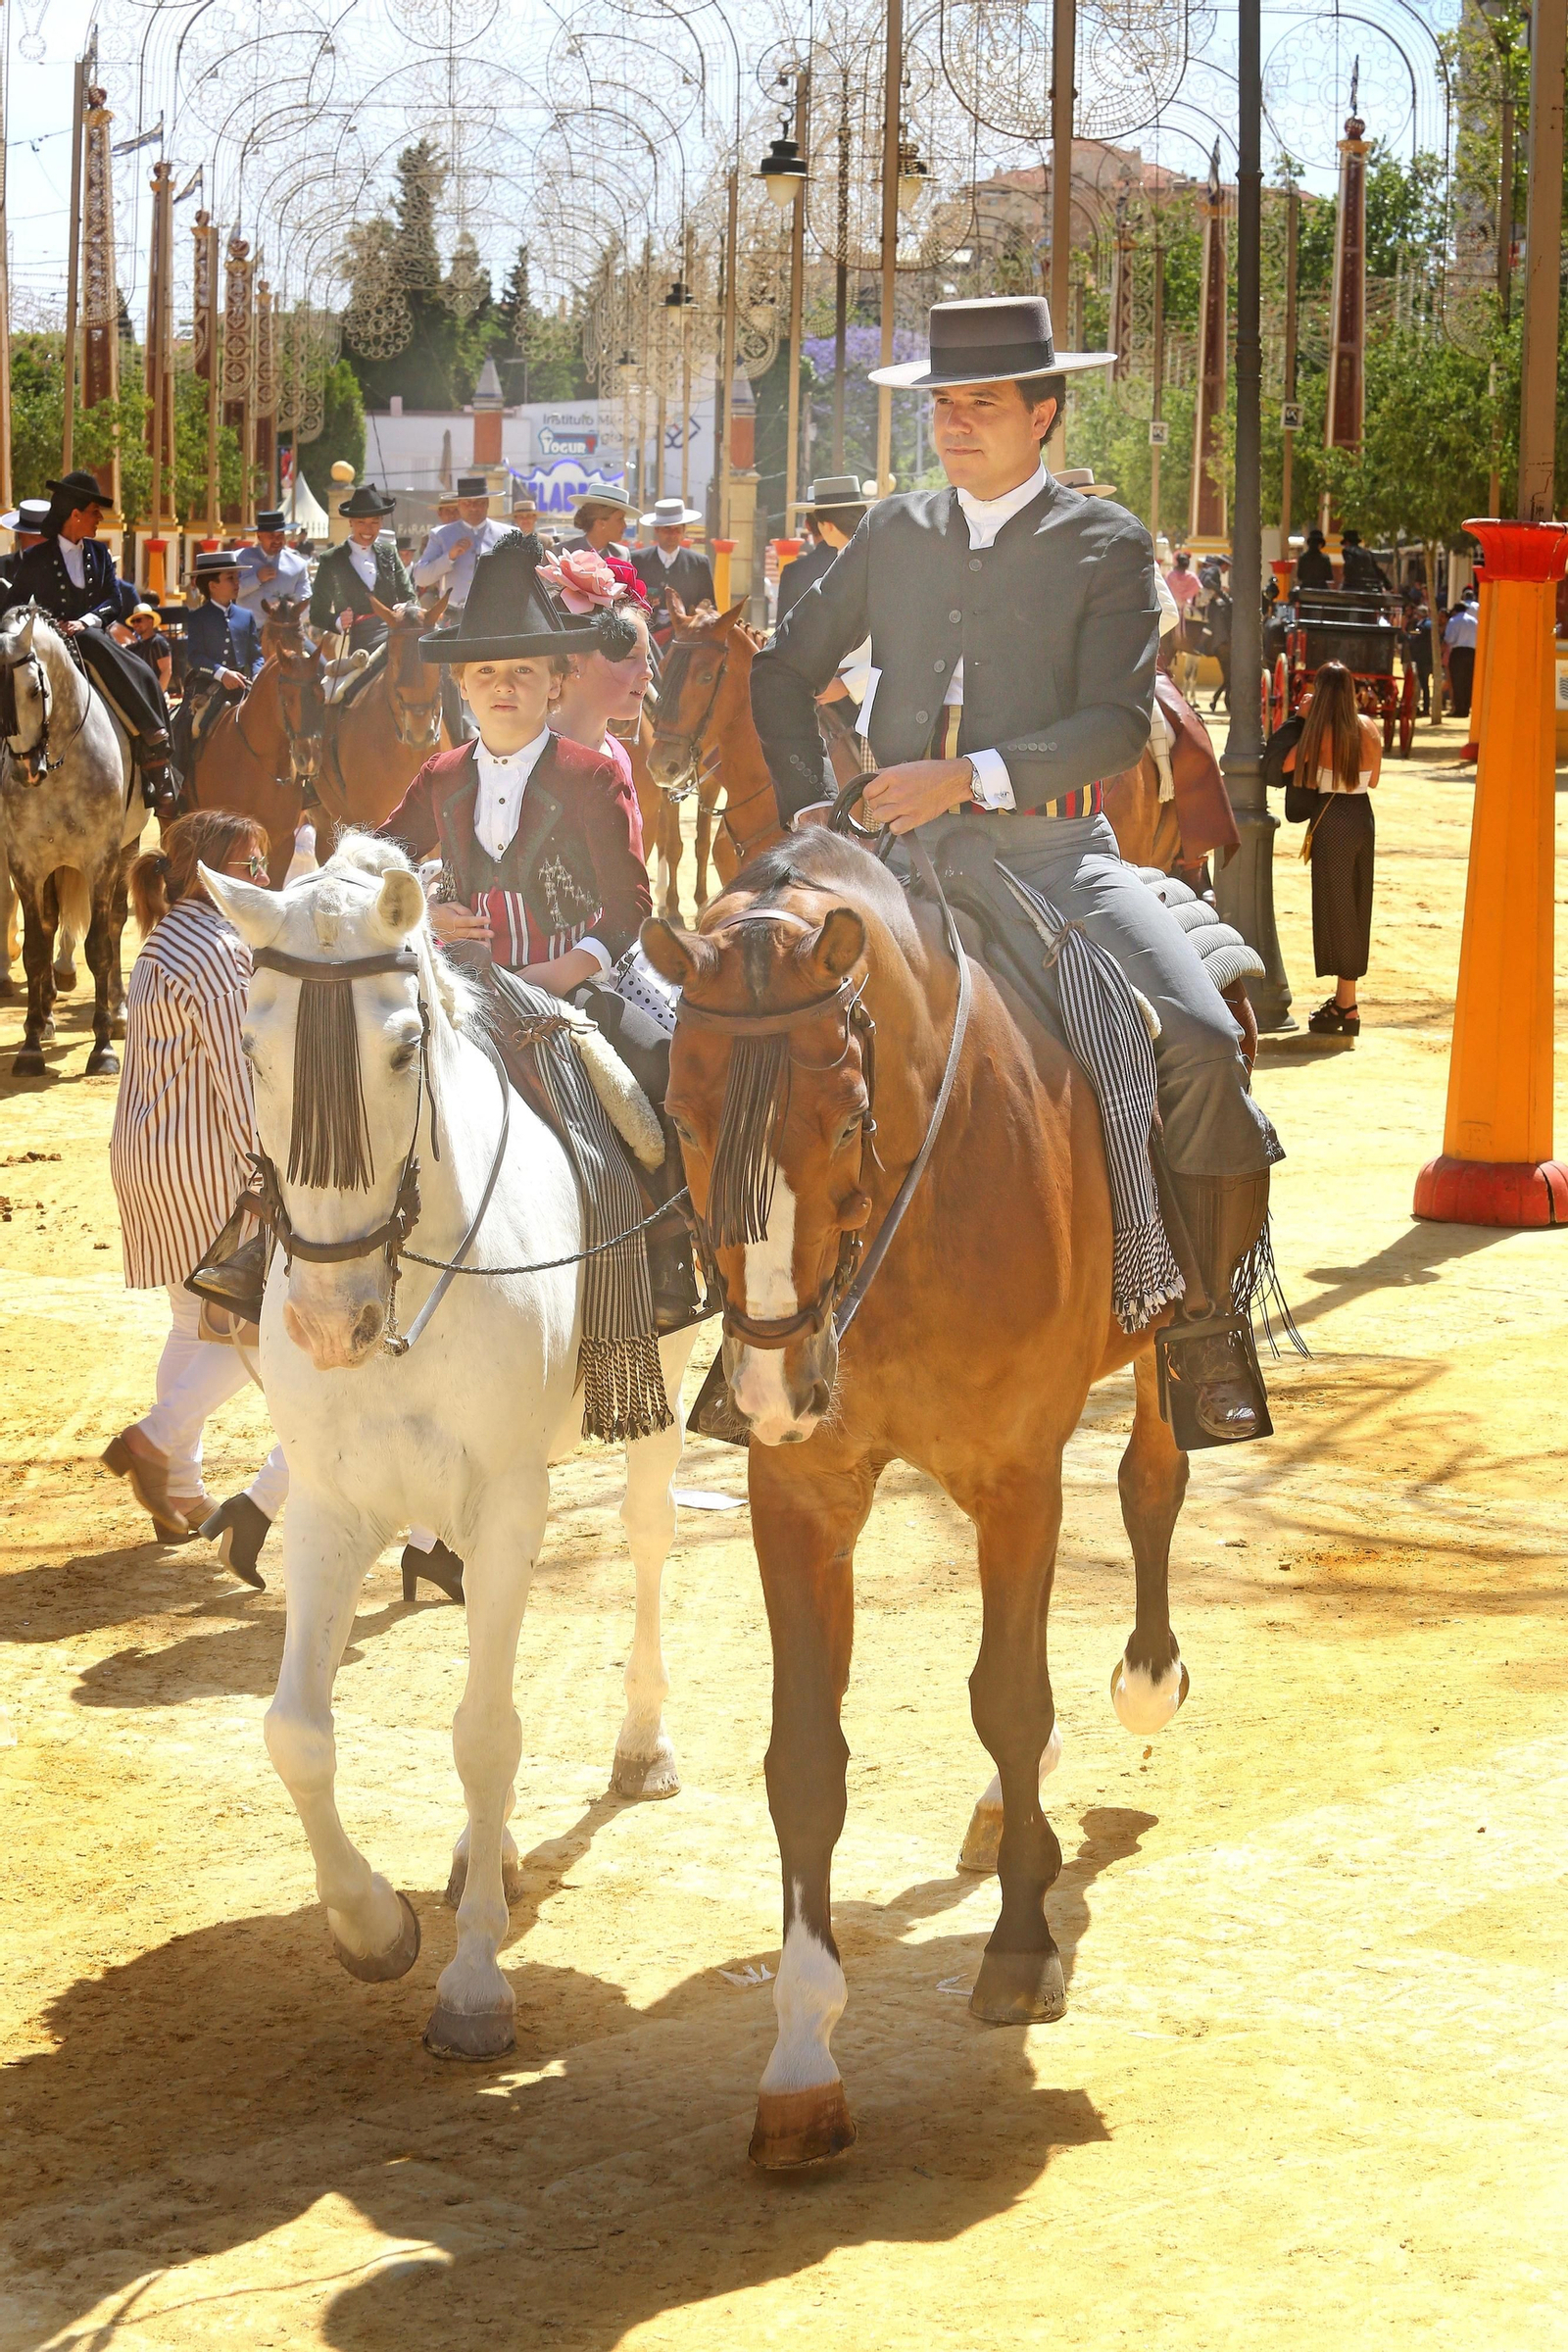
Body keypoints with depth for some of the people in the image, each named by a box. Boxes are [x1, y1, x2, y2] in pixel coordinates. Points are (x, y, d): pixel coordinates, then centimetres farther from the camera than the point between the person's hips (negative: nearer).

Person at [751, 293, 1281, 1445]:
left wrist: (968, 777, -19)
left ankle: (1205, 1320, -7)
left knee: (1201, 1042, -25)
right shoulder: (895, 532, 14)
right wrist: (806, 805, 7)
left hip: (1051, 851, -3)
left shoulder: (1108, 545, 3)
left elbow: (1118, 724, -9)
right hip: (904, 855, 3)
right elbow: (787, 670, 22)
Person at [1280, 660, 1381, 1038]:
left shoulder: (1320, 733, -15)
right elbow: (1373, 781, 11)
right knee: (1355, 907, 14)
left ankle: (1347, 1007, 2)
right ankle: (1343, 998, 22)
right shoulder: (1369, 729, 2)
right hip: (1363, 817, 6)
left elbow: (1286, 764, -7)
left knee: (1335, 907, 1)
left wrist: (1305, 721, 3)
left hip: (1332, 819, -6)